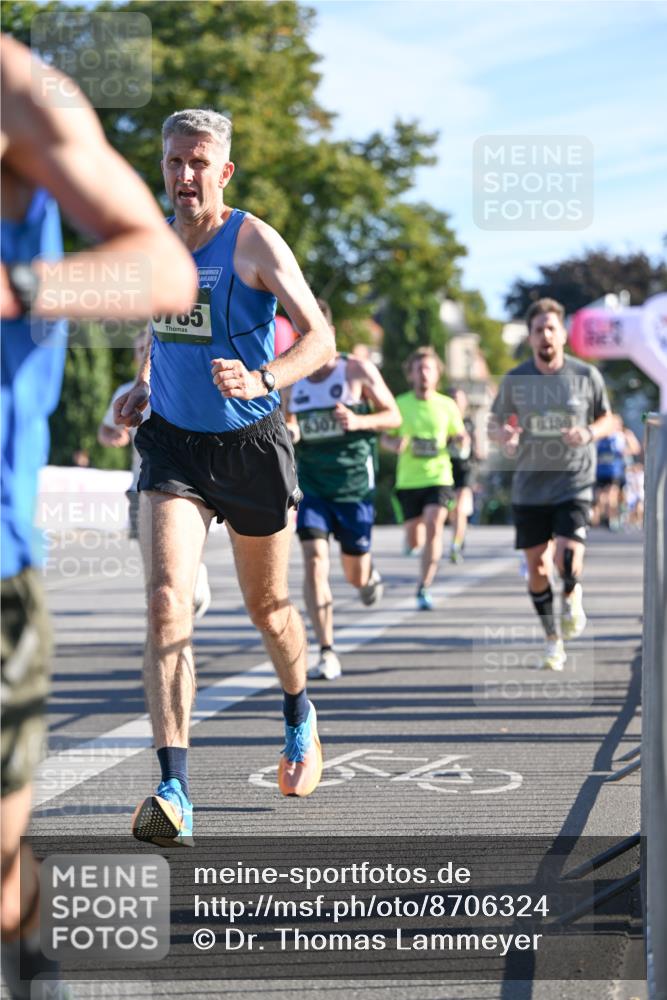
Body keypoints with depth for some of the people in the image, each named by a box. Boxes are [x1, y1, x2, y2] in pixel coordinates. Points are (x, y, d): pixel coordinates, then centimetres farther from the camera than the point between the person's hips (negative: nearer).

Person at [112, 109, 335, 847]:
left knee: (267, 607, 15)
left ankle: (299, 718, 48)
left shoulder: (255, 244, -11)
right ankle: (173, 793, -24)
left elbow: (319, 337, -18)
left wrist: (263, 381, -36)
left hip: (250, 445, -3)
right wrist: (142, 386, 8)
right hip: (173, 445, 3)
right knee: (166, 601, -18)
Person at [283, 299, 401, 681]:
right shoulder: (290, 381, 6)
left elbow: (393, 416, -1)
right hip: (310, 484, 2)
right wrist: (287, 435, -8)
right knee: (314, 561, -16)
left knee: (355, 574, 6)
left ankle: (369, 573, 47)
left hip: (355, 484, -2)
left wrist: (360, 421, -20)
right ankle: (327, 653, -14)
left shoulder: (359, 370, -4)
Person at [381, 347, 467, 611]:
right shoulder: (400, 404, 1)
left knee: (433, 526, -20)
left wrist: (461, 440, -10)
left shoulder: (447, 406, 2)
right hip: (408, 480, 1)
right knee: (413, 539, 6)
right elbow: (385, 437, 8)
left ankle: (424, 589, -17)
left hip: (438, 477, -1)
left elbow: (458, 435, 13)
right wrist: (395, 444, -14)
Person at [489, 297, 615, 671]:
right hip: (530, 486, 2)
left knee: (568, 559, -21)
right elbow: (496, 421, 11)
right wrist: (504, 435, -14)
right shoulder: (515, 380, 0)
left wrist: (589, 434, -13)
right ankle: (554, 640, 24)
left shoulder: (587, 376, -2)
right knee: (537, 567, 6)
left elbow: (607, 419, 9)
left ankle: (572, 594, 15)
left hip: (574, 484, -2)